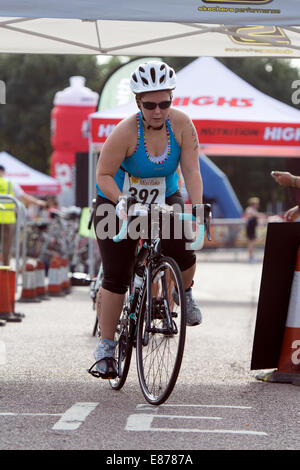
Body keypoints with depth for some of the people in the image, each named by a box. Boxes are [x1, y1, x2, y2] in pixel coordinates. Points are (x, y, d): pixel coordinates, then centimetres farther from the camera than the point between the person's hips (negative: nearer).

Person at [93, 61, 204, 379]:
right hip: (118, 202, -2)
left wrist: (197, 208, -30)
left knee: (183, 253, -24)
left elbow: (191, 170, -17)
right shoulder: (125, 132, -25)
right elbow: (104, 176, -21)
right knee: (116, 277, -9)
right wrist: (122, 202, -38)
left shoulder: (181, 124, -17)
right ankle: (106, 346, 4)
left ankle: (184, 293, 11)